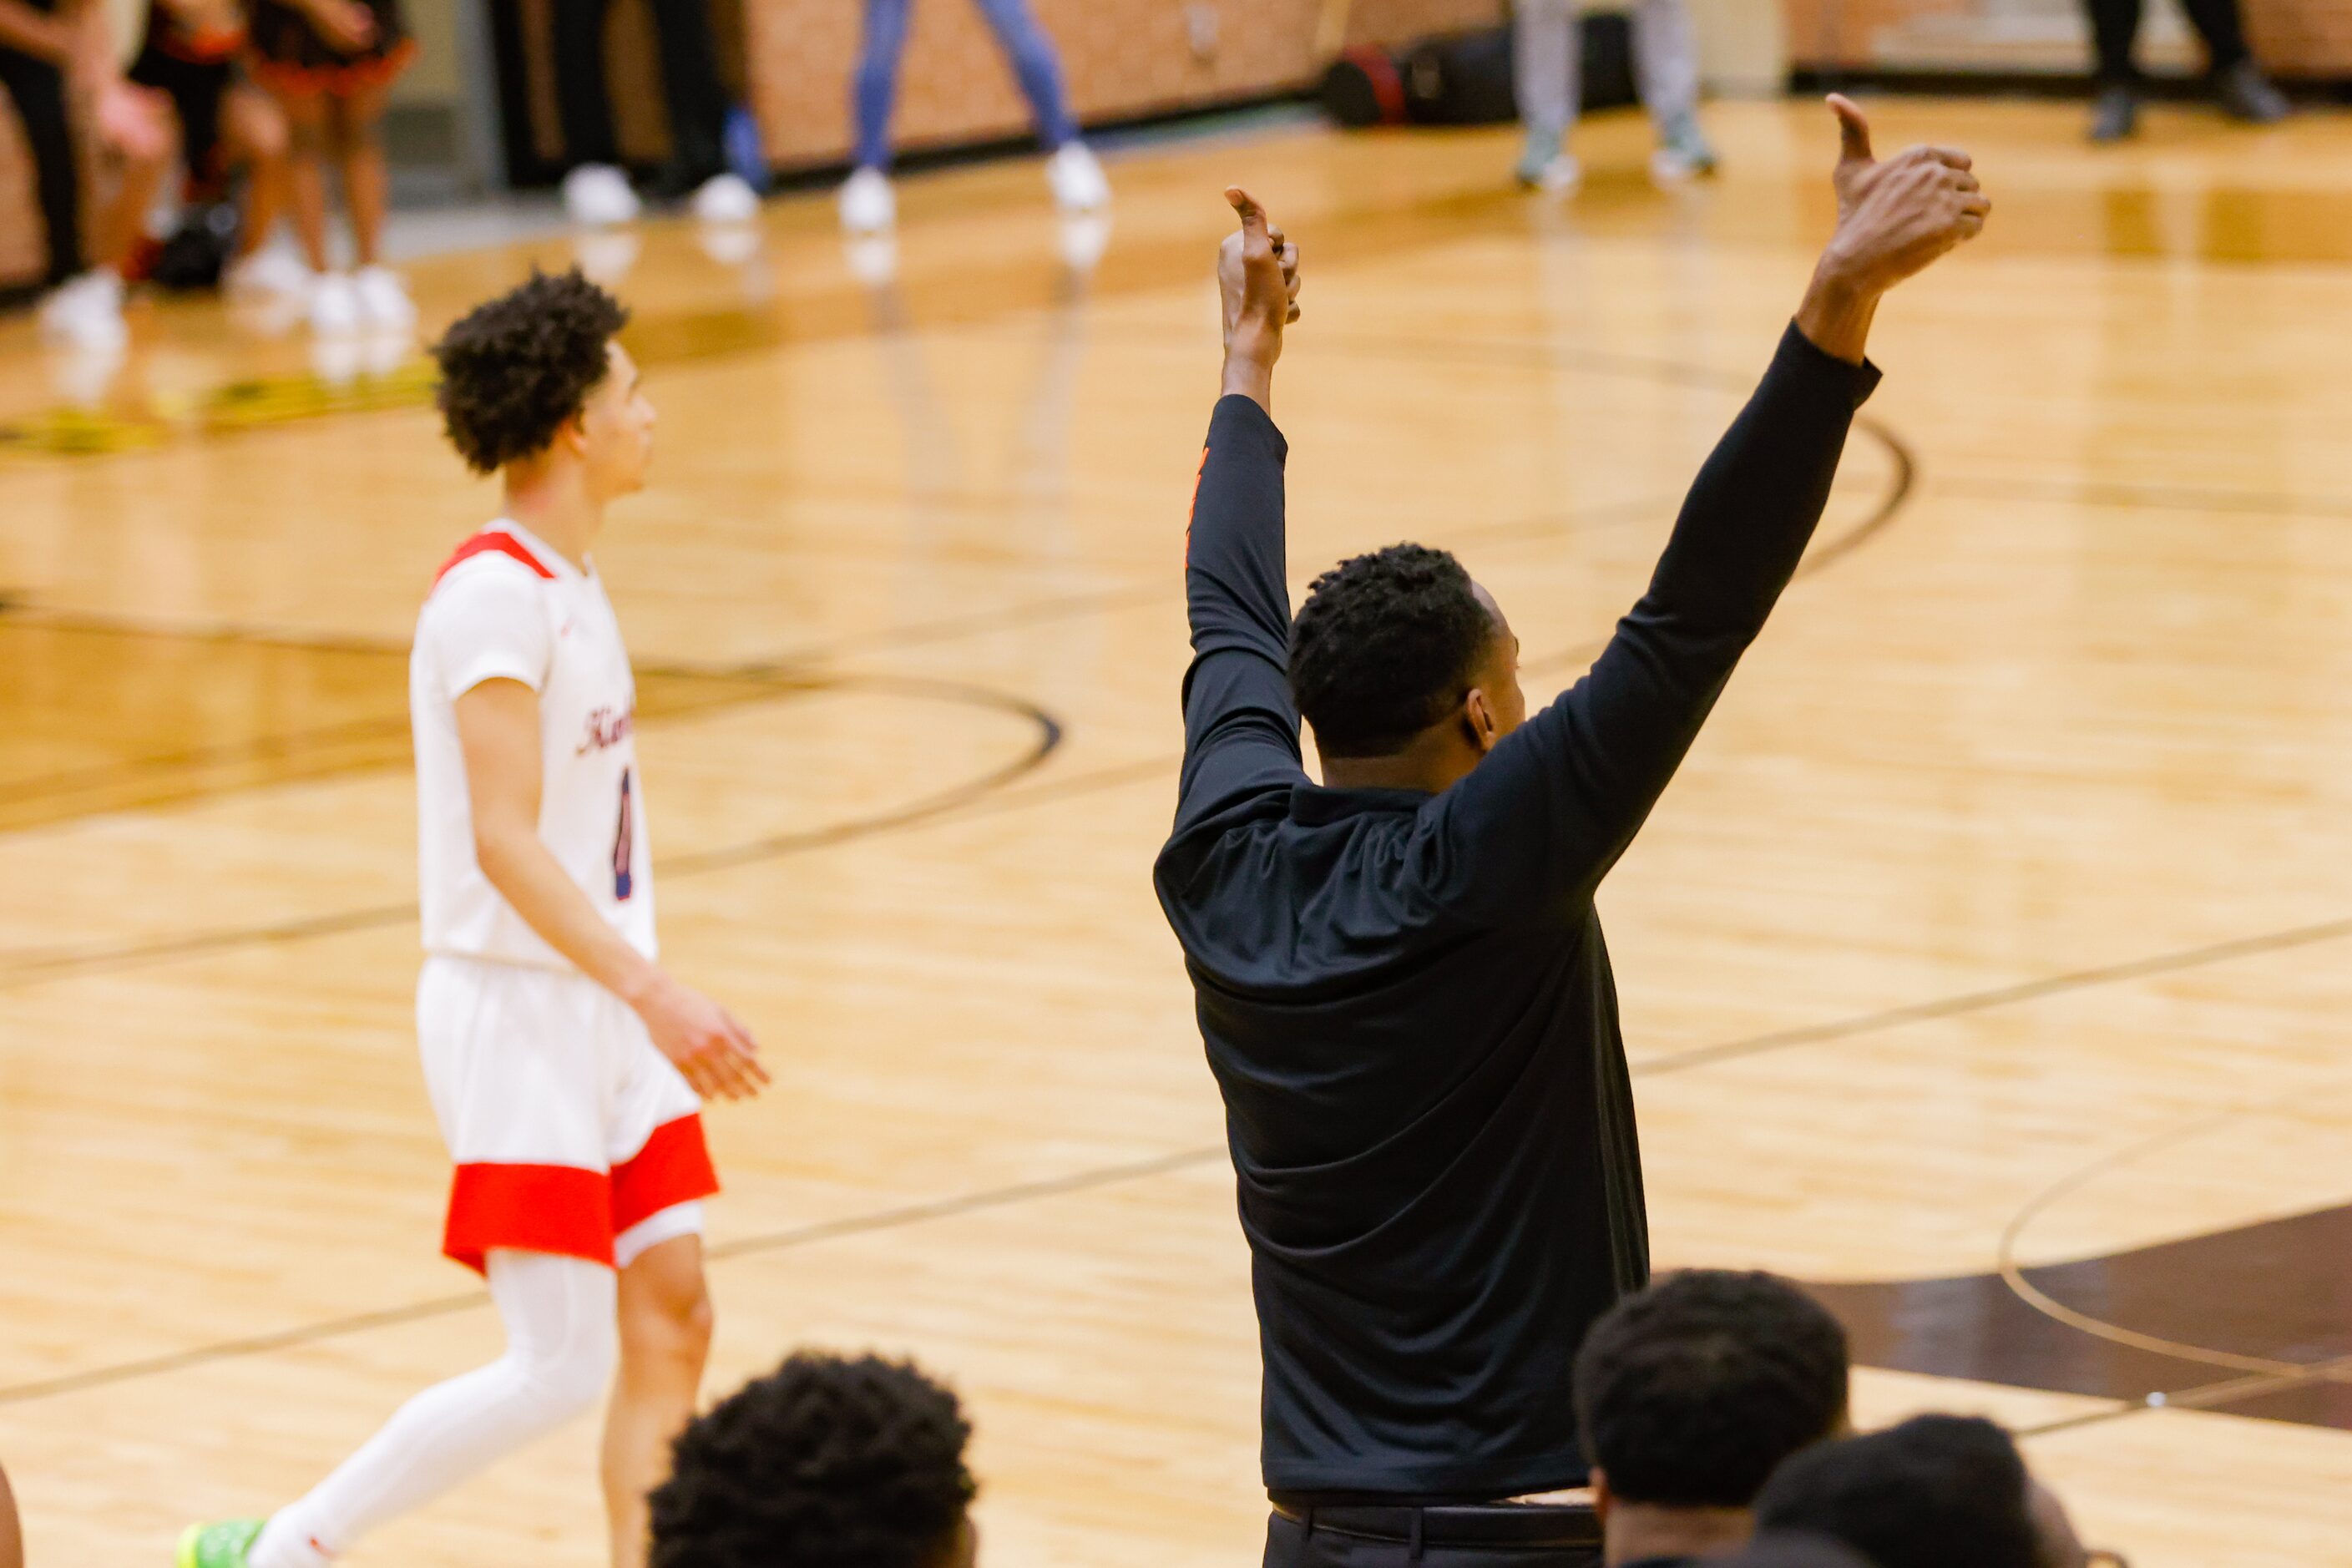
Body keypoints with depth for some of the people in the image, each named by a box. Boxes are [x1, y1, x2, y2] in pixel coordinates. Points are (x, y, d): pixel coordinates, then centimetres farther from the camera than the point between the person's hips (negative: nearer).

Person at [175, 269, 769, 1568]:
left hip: (605, 1010, 9)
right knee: (560, 1366, -8)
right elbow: (504, 841, -25)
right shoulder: (495, 593, -17)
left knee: (672, 1313, 2)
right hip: (513, 1013, -9)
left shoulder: (568, 579, 12)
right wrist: (652, 994, -31)